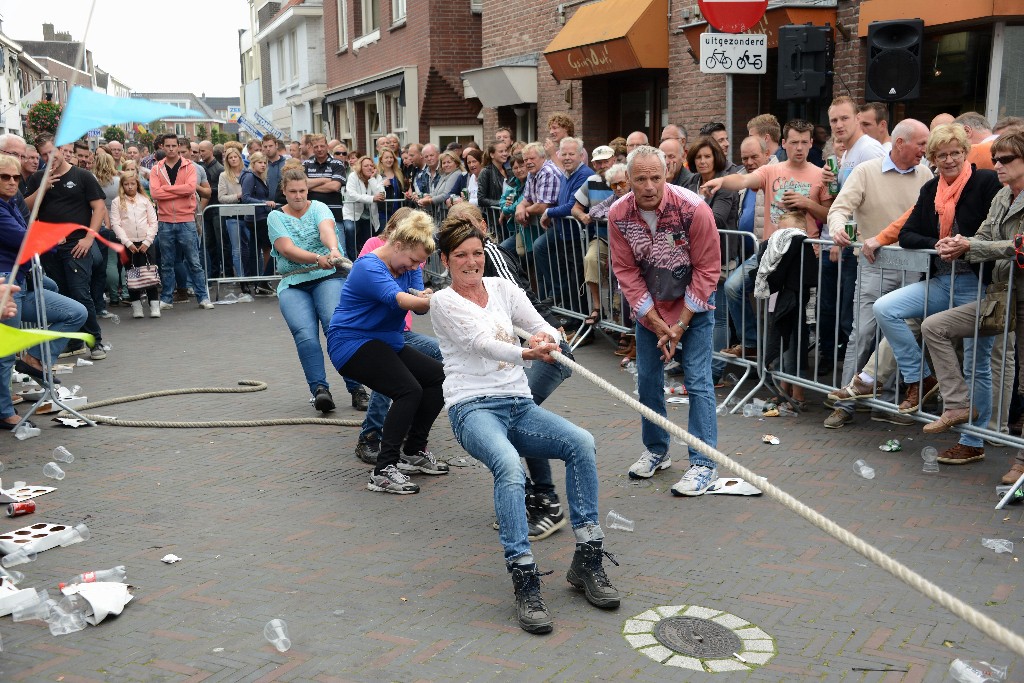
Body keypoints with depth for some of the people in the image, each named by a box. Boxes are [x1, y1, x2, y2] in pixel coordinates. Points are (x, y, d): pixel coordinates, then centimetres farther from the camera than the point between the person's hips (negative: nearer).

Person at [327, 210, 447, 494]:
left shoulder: (407, 265, 5)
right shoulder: (369, 268, -22)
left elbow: (418, 304, -7)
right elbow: (399, 299, -39)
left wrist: (424, 297, -32)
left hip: (387, 342, 9)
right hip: (351, 343, -9)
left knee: (438, 377, -1)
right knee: (409, 390, -26)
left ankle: (415, 450, 13)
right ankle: (383, 471, -24)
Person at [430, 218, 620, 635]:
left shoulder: (503, 288, 15)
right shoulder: (443, 302, 1)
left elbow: (543, 326, 3)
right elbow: (481, 343, -16)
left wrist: (547, 340, -23)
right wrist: (525, 354, -36)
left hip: (520, 404, 5)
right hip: (473, 408, -5)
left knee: (581, 443, -23)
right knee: (509, 465, -36)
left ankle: (588, 561, -14)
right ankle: (525, 583, -35)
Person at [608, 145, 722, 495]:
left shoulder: (693, 209, -23)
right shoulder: (618, 215, -14)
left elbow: (706, 269, -16)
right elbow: (627, 272, -8)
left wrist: (680, 324, -16)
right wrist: (656, 323, -13)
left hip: (693, 308, -3)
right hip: (648, 309, 4)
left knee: (698, 381, -7)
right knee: (648, 380, 9)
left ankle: (704, 464, 1)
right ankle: (656, 451, 28)